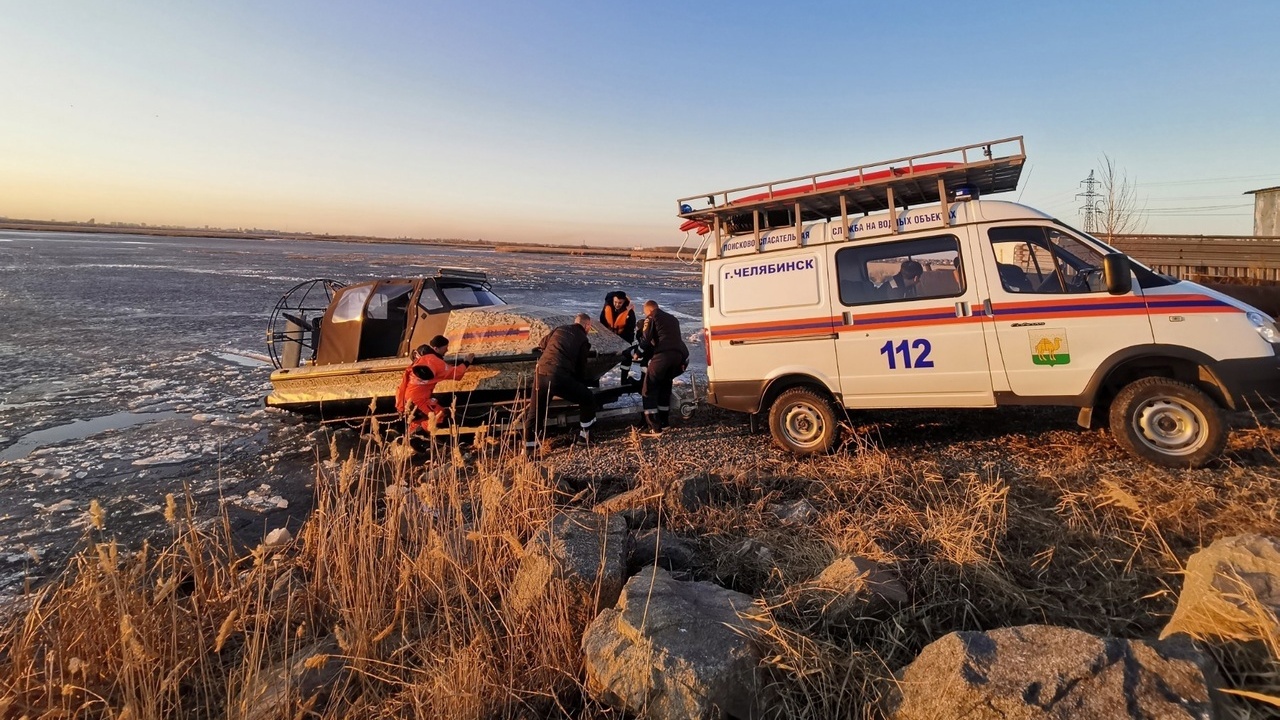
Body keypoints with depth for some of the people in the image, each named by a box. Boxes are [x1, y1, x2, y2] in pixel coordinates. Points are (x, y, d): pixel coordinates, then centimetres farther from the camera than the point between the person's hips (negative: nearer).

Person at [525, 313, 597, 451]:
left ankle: (529, 446, 18)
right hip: (560, 377, -5)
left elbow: (542, 345, 35)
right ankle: (584, 436, 21)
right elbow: (581, 367, 13)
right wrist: (582, 386, 26)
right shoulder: (583, 339, 10)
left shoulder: (559, 329, 22)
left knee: (536, 412, 17)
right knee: (588, 400, 15)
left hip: (541, 373, 5)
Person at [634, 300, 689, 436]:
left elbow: (646, 340, 6)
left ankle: (655, 428, -9)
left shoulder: (652, 317, 11)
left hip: (664, 354, -7)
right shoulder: (672, 318, 32)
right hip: (680, 355, 7)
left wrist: (638, 354, 21)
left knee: (649, 390, 0)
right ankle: (664, 421, 28)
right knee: (665, 386, 26)